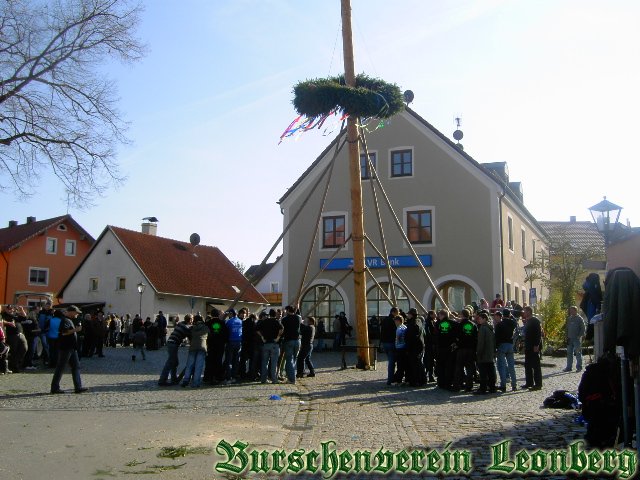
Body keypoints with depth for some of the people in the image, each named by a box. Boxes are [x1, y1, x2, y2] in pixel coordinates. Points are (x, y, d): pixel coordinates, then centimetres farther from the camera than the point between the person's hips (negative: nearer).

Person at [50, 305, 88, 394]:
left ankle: (78, 387, 5)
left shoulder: (69, 320, 15)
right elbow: (64, 332, -27)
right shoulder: (65, 320, -15)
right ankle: (55, 388, 8)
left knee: (76, 366, 6)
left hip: (71, 348, 10)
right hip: (65, 348, -10)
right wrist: (75, 329, -23)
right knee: (60, 368, -1)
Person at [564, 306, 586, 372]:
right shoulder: (569, 319, 13)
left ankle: (579, 367, 5)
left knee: (578, 353, -2)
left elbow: (583, 328, -7)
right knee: (569, 353, 7)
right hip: (570, 339, 6)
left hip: (577, 339, -6)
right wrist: (567, 336, 11)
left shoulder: (580, 319, -5)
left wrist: (580, 336, -14)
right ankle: (569, 367, 13)